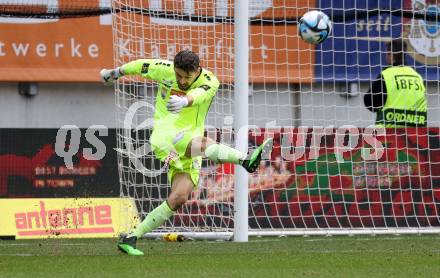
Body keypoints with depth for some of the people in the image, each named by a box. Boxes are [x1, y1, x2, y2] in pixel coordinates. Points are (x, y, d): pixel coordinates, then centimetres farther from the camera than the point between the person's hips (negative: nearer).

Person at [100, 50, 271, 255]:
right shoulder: (165, 70, -1)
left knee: (179, 197, -12)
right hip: (164, 135, -2)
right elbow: (140, 66, 19)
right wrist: (116, 73, 36)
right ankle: (245, 160, -58)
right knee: (201, 142, -33)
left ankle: (130, 238, -5)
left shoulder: (209, 82, -6)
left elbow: (200, 94, -30)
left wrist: (184, 101, -53)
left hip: (190, 149, 2)